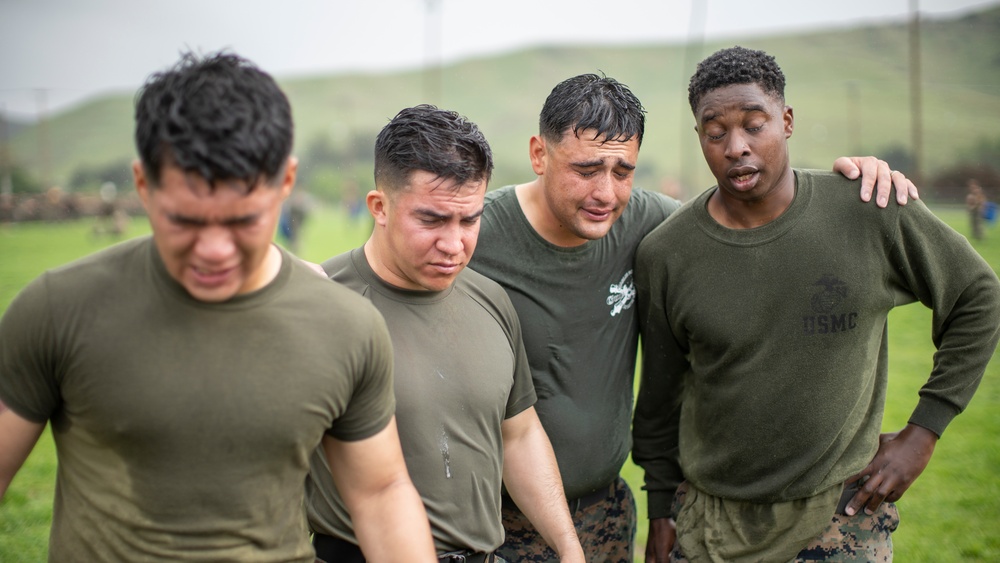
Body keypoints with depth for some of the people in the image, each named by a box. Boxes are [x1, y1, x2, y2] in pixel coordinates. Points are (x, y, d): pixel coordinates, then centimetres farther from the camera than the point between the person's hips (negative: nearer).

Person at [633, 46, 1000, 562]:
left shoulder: (871, 213, -11)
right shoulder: (664, 256, -7)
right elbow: (658, 396, 4)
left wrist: (922, 433, -1)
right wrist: (660, 507, 8)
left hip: (841, 516, -1)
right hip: (708, 519, 1)